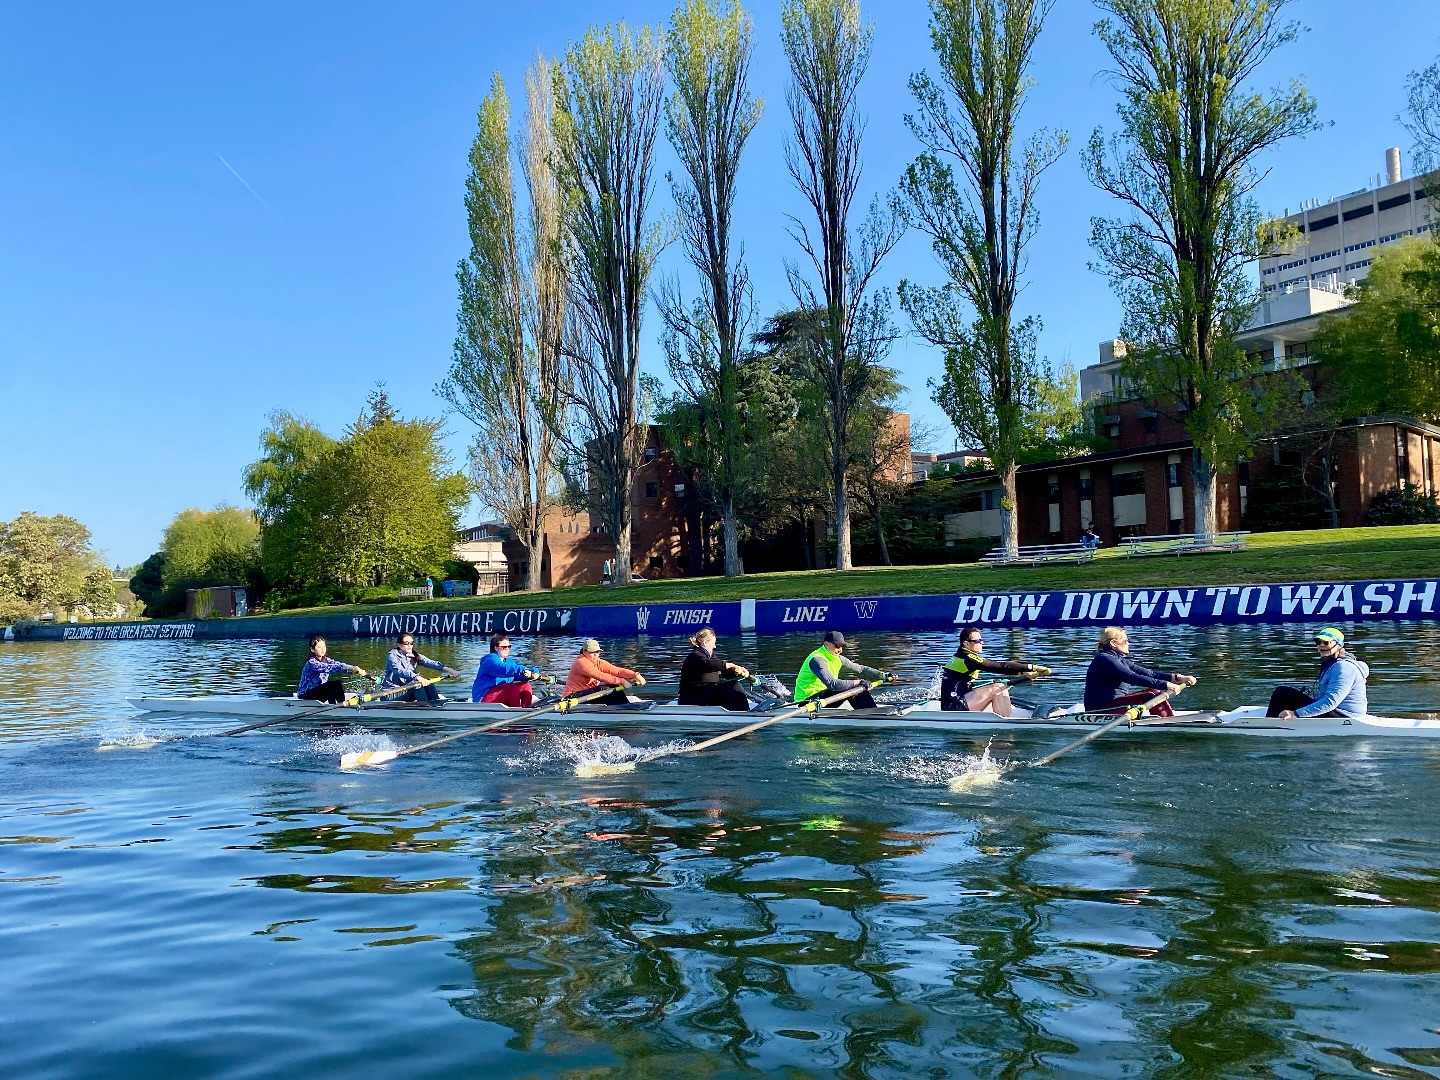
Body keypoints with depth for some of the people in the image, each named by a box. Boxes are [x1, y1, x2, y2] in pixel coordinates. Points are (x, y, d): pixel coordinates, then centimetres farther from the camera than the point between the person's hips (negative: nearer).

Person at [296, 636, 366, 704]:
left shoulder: (326, 660, 4)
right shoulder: (311, 663, -20)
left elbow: (338, 664, -12)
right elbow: (329, 668, -35)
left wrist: (356, 670, -32)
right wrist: (351, 668, -47)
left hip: (319, 692, 8)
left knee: (338, 684, -13)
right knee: (331, 685, -27)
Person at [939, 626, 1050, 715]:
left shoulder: (961, 657, 15)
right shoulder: (968, 658, -15)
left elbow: (996, 665, 11)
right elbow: (1000, 667, -20)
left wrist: (1022, 672, 3)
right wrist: (1032, 667, -19)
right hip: (953, 706, -10)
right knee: (998, 688, -17)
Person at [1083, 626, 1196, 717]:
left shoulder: (1120, 659, 15)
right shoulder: (1105, 659, -16)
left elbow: (1148, 673, 6)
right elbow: (1133, 678, -26)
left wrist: (1176, 678, -6)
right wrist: (1165, 685, -29)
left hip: (1112, 702, 10)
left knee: (1155, 692, 2)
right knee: (1149, 696, -18)